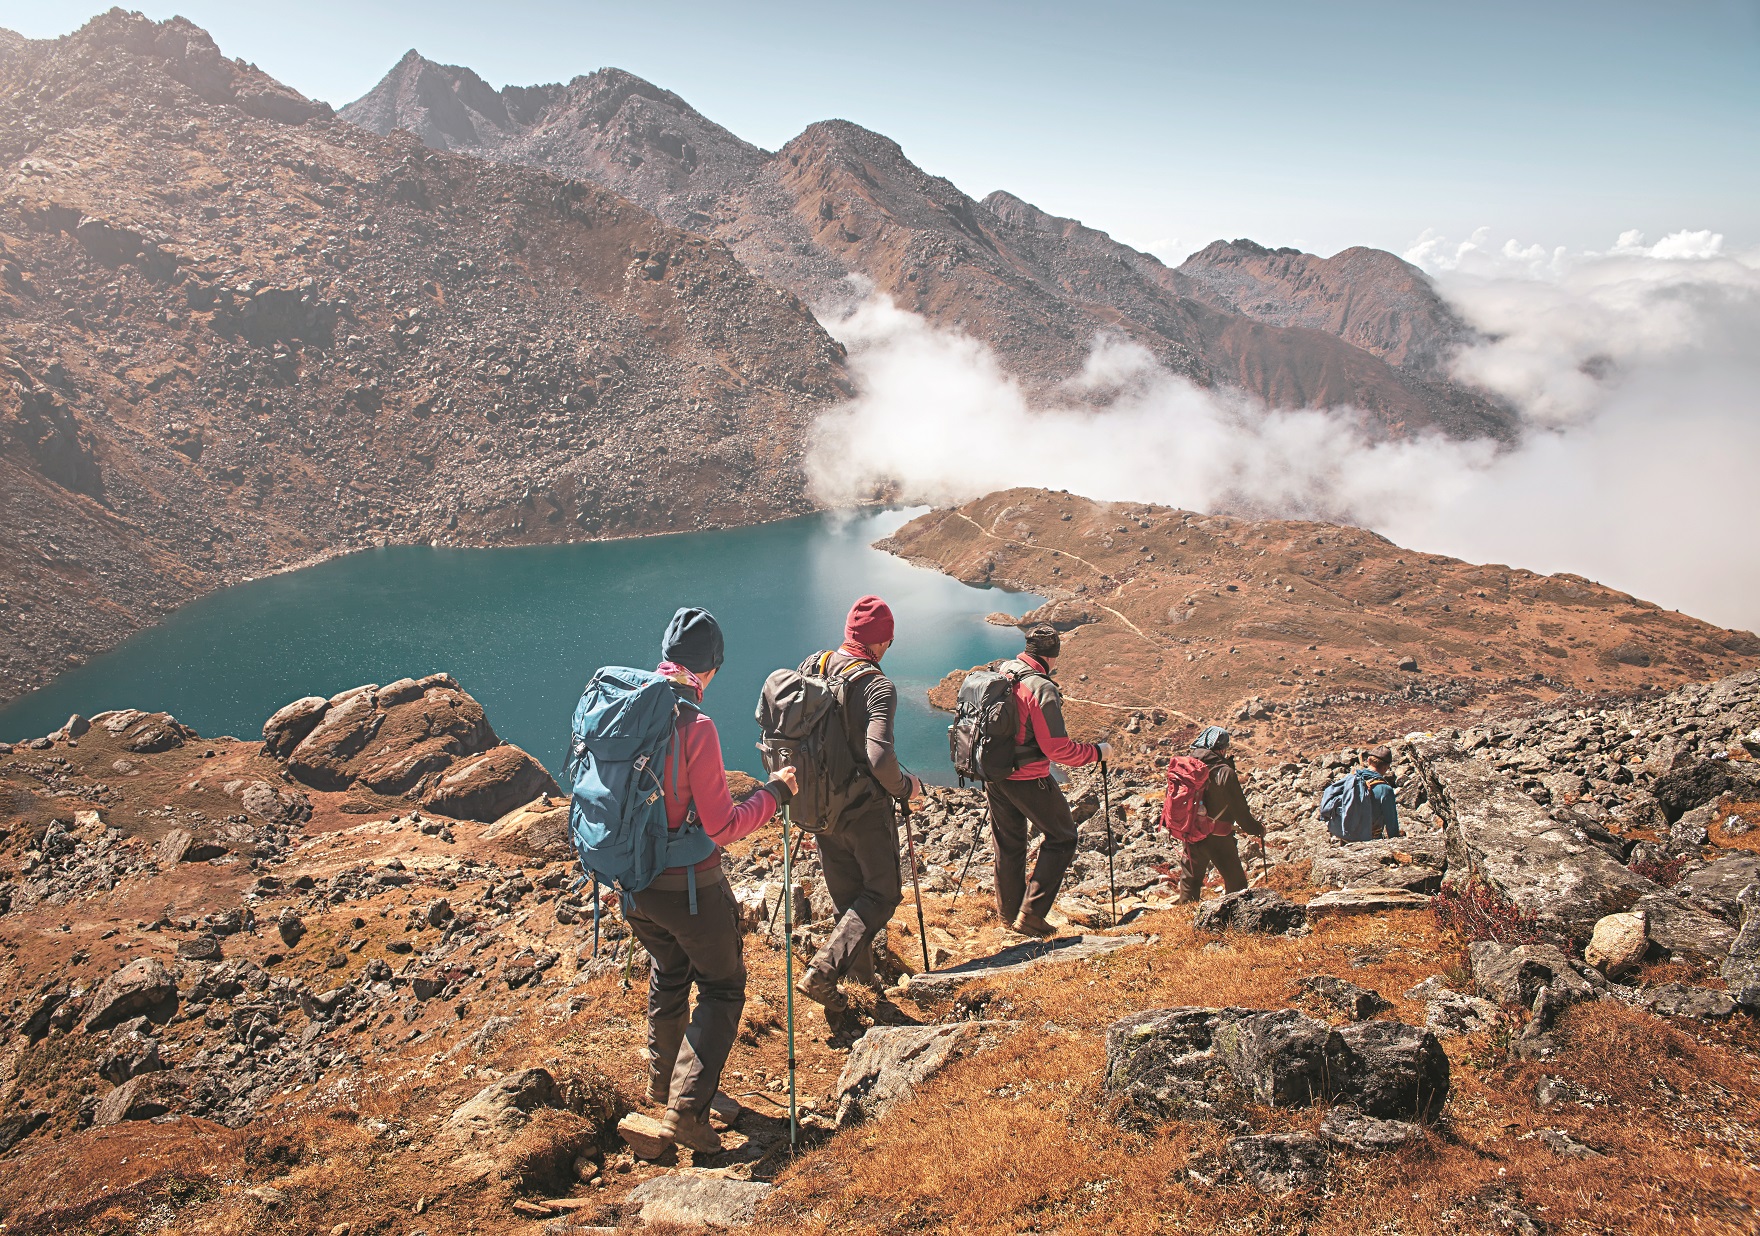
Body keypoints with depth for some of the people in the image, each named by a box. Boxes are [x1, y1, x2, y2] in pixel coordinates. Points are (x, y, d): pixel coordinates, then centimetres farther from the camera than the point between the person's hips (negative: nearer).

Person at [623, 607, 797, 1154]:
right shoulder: (694, 725, -24)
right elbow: (722, 826, -21)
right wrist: (774, 792, -7)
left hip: (632, 883, 7)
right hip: (688, 888, -7)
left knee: (668, 979, 28)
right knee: (722, 988, 12)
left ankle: (662, 1086, 44)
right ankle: (687, 1109, 6)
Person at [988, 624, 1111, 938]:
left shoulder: (998, 674, 1)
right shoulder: (1041, 689, -22)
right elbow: (1058, 749, -22)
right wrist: (1097, 752, -8)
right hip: (1029, 780, -7)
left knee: (1008, 843, 20)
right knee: (1061, 838, 9)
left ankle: (1009, 914, 31)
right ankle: (1031, 915, 4)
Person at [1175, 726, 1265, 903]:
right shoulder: (1225, 773, -19)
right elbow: (1240, 810, -12)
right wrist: (1257, 829, 1)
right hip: (1217, 838, -6)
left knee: (1190, 878, 21)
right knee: (1236, 882, 9)